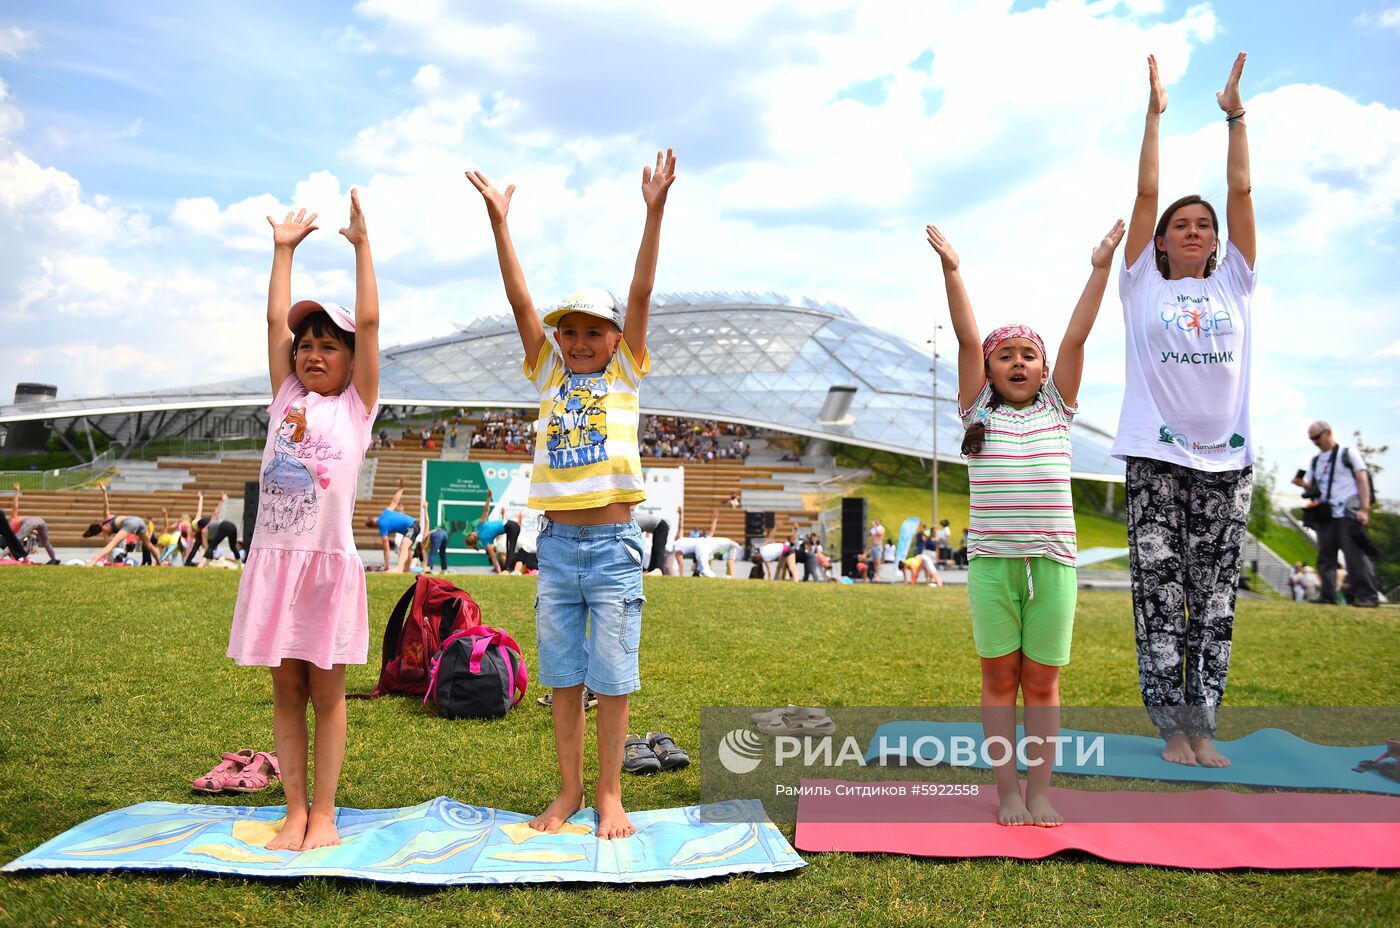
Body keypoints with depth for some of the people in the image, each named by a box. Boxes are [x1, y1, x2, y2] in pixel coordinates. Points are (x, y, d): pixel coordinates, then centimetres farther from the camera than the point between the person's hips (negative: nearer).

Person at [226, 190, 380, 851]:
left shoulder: (356, 405, 4)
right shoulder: (286, 398, 13)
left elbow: (368, 322, -2)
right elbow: (276, 319, 13)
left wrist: (362, 245, 0)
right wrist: (284, 249, 18)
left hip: (329, 560, -4)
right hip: (274, 557, 4)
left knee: (326, 691, 3)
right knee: (287, 690, 7)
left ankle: (324, 814, 11)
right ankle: (294, 812, 15)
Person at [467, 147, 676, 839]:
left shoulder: (625, 376, 4)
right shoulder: (548, 375, 9)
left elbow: (641, 294, -6)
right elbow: (520, 300, 2)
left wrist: (654, 210, -13)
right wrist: (498, 221, -5)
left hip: (615, 545, -2)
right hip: (557, 544, 3)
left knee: (611, 679, 4)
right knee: (563, 678, 10)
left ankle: (610, 794, 16)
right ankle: (569, 790, 23)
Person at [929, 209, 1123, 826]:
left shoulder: (1057, 409, 11)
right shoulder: (977, 411, 8)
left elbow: (1076, 337, 5)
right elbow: (967, 338, 0)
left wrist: (1100, 268, -1)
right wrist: (951, 271, -8)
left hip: (1052, 560, 1)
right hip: (992, 560, -1)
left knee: (1042, 681, 6)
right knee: (1000, 677, 5)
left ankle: (1040, 792, 16)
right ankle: (1007, 792, 15)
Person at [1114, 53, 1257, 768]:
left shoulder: (1233, 284, 15)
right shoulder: (1143, 284, 9)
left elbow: (1241, 191, 11)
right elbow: (1145, 196, 5)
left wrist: (1235, 113, 12)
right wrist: (1153, 115, 7)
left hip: (1227, 459, 3)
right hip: (1157, 460, -2)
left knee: (1215, 601, 3)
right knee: (1160, 597, -4)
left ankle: (1203, 726, 10)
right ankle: (1174, 728, 3)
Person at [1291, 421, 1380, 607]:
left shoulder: (1348, 454, 3)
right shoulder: (1315, 461, 19)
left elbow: (1363, 481, -2)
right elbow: (1311, 486, 20)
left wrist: (1365, 509, -12)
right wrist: (1301, 483, -5)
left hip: (1348, 514, -6)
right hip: (1324, 515, 6)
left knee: (1355, 555, -11)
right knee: (1325, 557, 4)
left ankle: (1367, 595, -8)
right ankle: (1328, 597, 6)